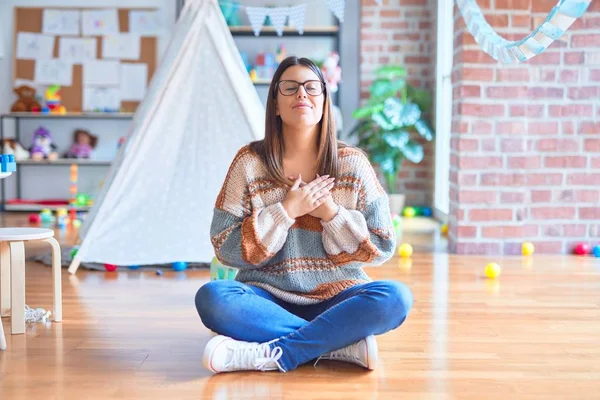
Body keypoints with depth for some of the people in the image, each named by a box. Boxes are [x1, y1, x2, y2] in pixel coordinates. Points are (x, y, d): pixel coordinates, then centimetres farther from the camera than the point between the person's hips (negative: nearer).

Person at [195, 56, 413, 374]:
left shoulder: (352, 163, 1)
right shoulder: (249, 163, -1)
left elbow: (382, 247, 1)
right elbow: (225, 248, -5)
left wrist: (330, 212, -12)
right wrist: (286, 211, -14)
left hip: (337, 298, 1)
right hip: (268, 297, 0)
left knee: (395, 297, -28)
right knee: (211, 297, -30)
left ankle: (272, 355, -26)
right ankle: (343, 343, -25)